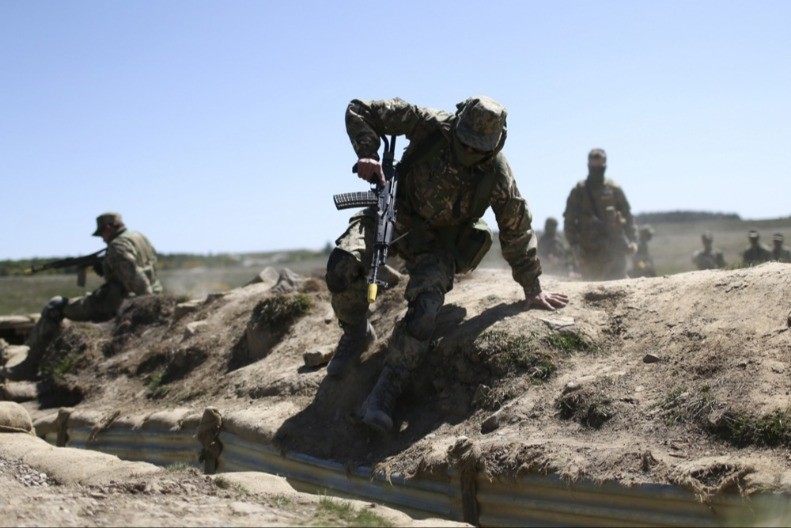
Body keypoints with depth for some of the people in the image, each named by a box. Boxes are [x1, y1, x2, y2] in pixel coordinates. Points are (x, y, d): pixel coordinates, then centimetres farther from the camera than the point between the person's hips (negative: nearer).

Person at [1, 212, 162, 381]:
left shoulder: (118, 246, -15)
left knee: (55, 307, 2)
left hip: (115, 306, -10)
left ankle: (28, 368, 5)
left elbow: (135, 277, -27)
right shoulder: (141, 238, 14)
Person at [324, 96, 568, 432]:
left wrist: (533, 290, 4)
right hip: (395, 215, 1)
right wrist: (367, 154, -31)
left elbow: (517, 232, -1)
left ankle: (383, 396, -15)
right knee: (343, 263, -26)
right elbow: (359, 111, -13)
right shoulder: (431, 126, -17)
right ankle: (357, 334, 4)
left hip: (437, 244, 0)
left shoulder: (497, 176, -15)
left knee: (424, 311, -25)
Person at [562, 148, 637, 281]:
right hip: (589, 250, -1)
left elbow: (627, 216, 13)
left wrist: (632, 240, 3)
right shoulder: (579, 191, 5)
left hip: (615, 248, 1)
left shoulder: (614, 189, 9)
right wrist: (574, 245, -5)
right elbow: (569, 220, 5)